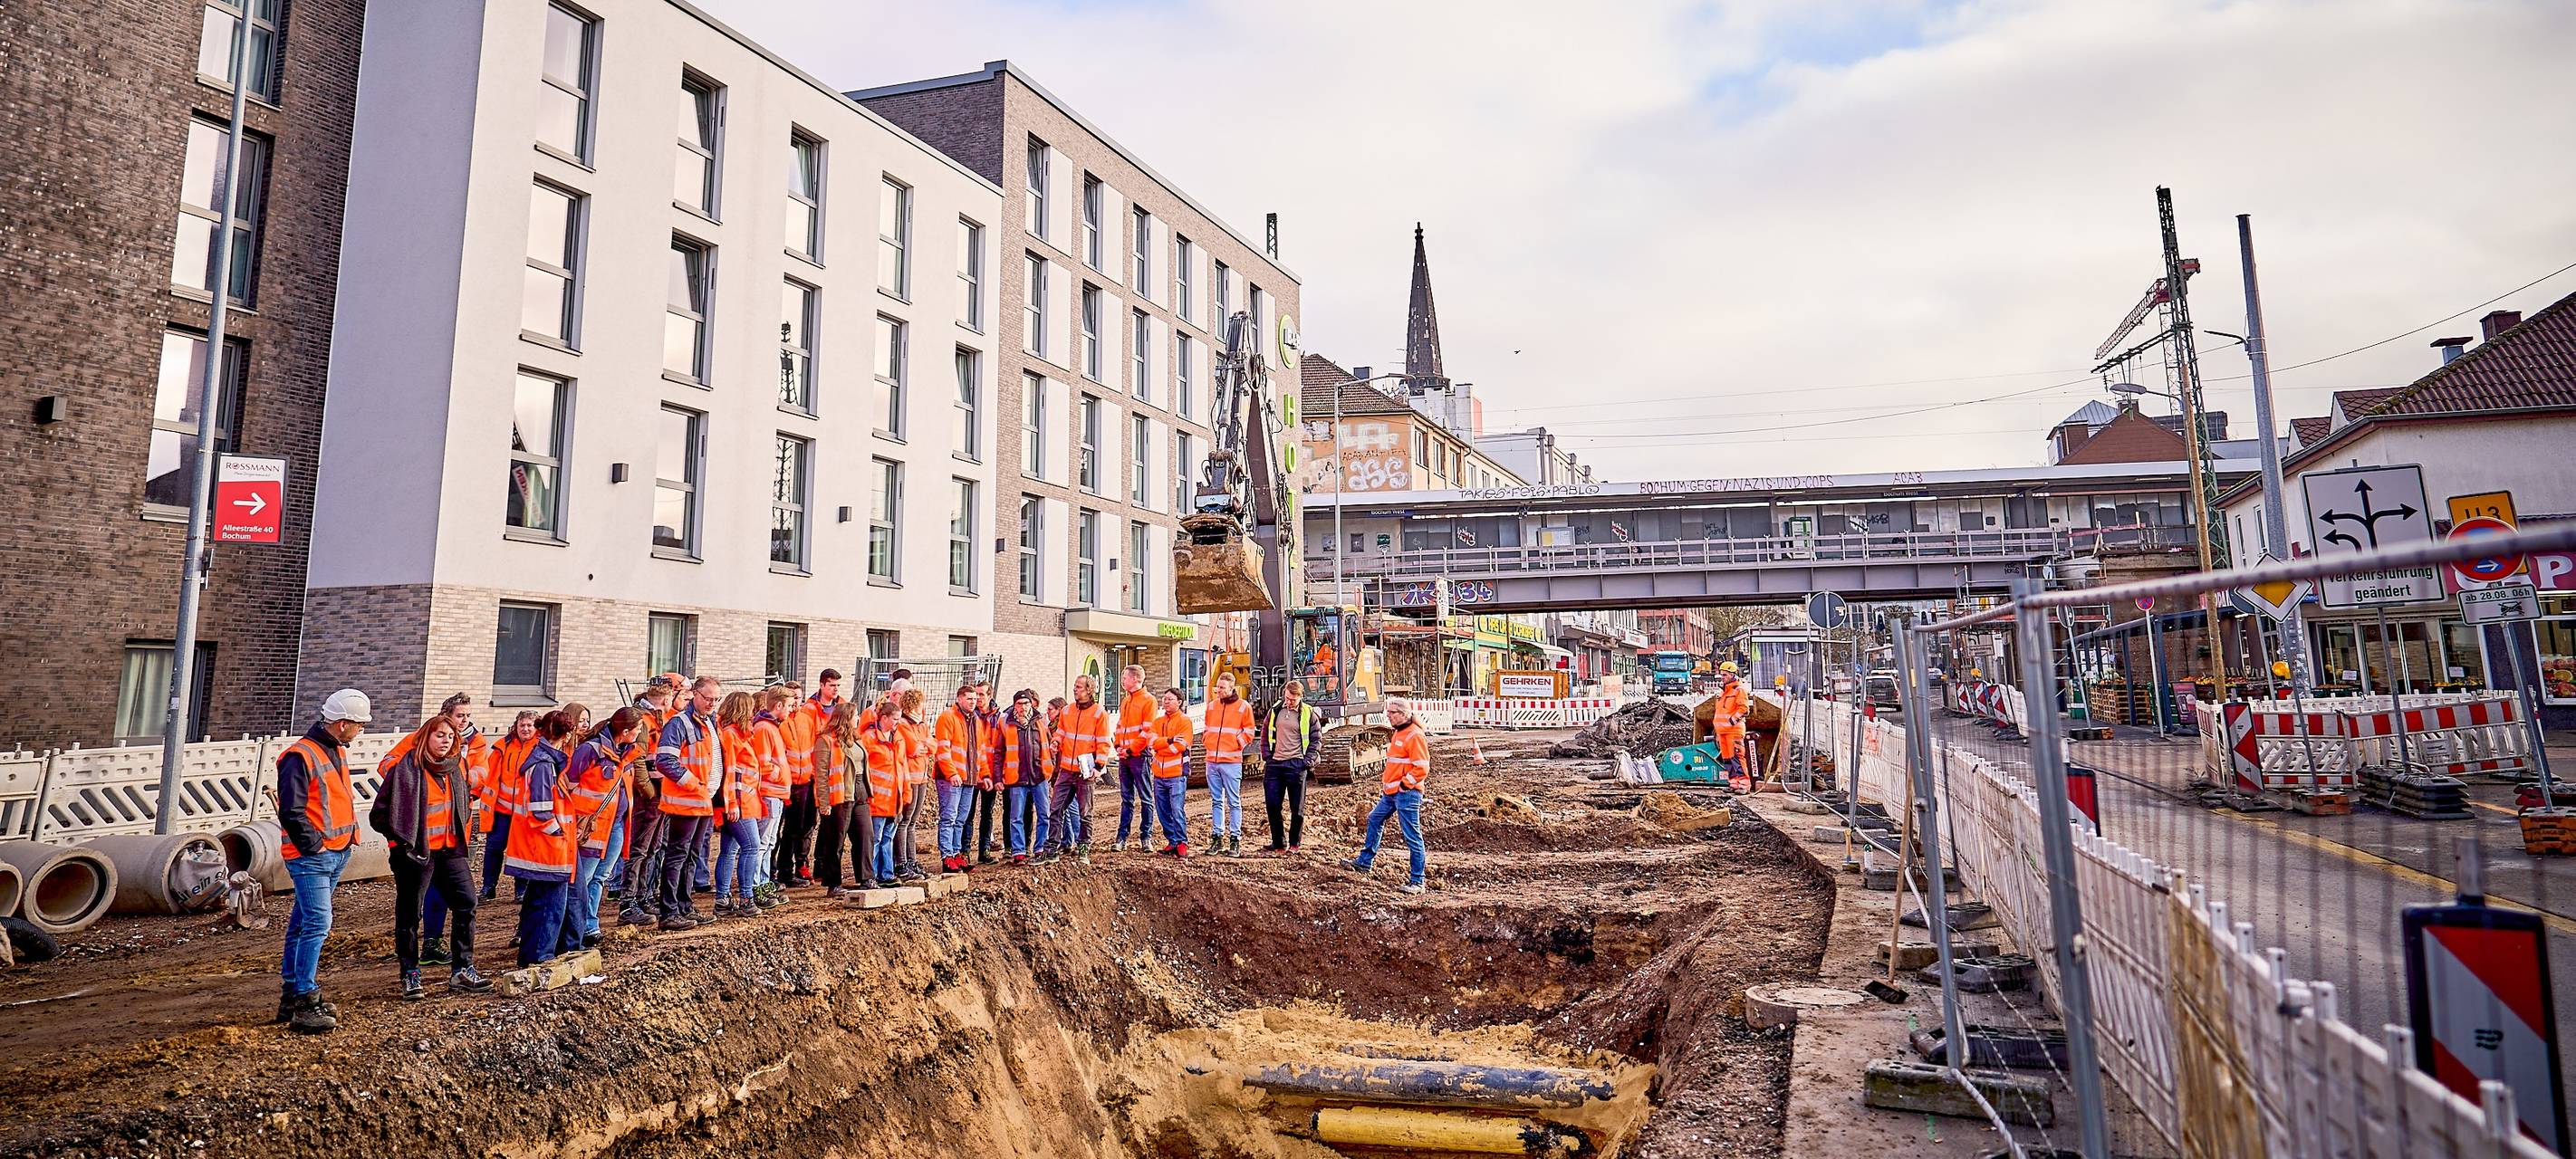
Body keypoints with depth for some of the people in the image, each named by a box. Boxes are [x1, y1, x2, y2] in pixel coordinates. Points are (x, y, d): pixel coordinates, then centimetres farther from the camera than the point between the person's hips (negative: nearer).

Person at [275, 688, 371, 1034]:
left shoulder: (338, 752, 14)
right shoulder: (301, 756, -16)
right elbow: (291, 811, -19)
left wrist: (348, 838, 15)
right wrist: (314, 846, -15)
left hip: (336, 855, 10)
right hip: (311, 858, -9)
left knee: (303, 923, 16)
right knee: (318, 924, -12)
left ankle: (291, 996, 24)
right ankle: (304, 1006, -8)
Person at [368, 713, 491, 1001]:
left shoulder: (456, 765, 7)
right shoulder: (406, 766, -11)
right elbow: (381, 811, -8)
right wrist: (400, 837, -5)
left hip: (450, 848, 6)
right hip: (415, 850, -6)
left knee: (466, 902, 3)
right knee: (409, 913, 5)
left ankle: (462, 971, 10)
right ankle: (410, 975, 17)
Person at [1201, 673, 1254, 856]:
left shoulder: (1243, 706, 0)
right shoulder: (1211, 705, 14)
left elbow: (1249, 731, 2)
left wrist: (1238, 742, -8)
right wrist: (1205, 740, 8)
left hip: (1231, 762, -5)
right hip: (1212, 761, 5)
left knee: (1234, 802, -2)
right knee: (1216, 801, 9)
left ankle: (1235, 839, 1)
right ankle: (1217, 838, 14)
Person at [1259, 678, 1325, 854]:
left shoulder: (1309, 714, -2)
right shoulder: (1275, 710, 6)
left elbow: (1316, 739, 3)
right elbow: (1265, 734, 15)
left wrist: (1307, 761, -5)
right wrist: (1267, 756, 6)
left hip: (1296, 765, -3)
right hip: (1274, 764, 3)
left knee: (1297, 808, 3)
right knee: (1272, 805, 4)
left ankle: (1295, 844, 16)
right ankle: (1279, 843, 15)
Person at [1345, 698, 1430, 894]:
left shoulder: (1414, 735, -15)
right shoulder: (1400, 733, 16)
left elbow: (1421, 768, -20)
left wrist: (1403, 785, -17)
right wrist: (1385, 783, 20)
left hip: (1407, 794, -11)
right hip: (1392, 793, 11)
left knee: (1412, 837, -5)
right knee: (1374, 819, 19)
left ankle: (1417, 881, 0)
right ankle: (1364, 862, 31)